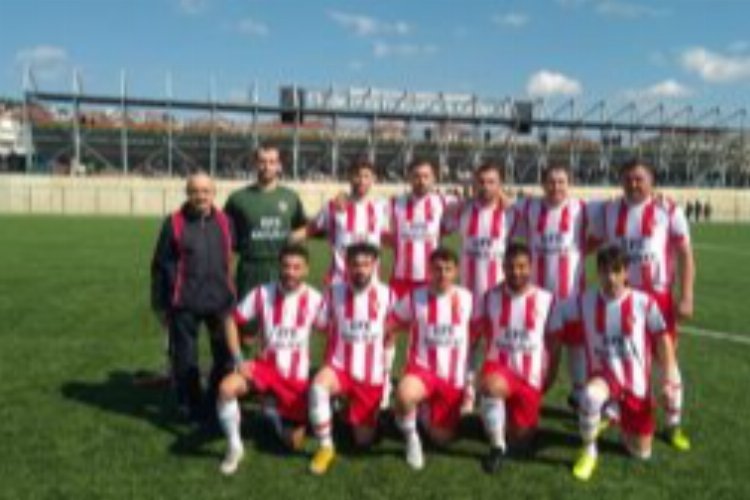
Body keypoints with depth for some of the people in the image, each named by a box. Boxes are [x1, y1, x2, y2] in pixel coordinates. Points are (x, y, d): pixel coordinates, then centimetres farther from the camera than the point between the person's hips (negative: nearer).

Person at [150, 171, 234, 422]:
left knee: (226, 355, 8)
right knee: (185, 360, 6)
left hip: (220, 301, 3)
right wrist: (159, 304, 2)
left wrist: (231, 295, 15)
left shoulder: (224, 222, 6)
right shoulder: (174, 223, -4)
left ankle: (219, 403, 27)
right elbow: (160, 265, 0)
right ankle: (192, 407, 25)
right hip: (184, 305, -3)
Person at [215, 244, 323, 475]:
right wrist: (238, 360, -12)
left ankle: (274, 411, 35)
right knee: (227, 388, -30)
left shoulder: (314, 300, -12)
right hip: (267, 365, 0)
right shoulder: (262, 293, -12)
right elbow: (232, 320, -3)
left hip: (297, 376, 0)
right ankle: (235, 447, -7)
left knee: (294, 443, 2)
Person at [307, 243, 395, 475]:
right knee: (318, 385, -36)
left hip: (371, 375, 1)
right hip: (340, 367, -1)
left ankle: (359, 418, 40)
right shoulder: (334, 291, -7)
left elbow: (390, 334, 8)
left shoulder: (386, 295, -5)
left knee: (363, 440, 5)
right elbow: (321, 326, 3)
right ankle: (325, 447, -16)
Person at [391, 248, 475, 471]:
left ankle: (428, 413, 36)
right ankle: (411, 437, -7)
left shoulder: (467, 299, 0)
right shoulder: (415, 298, -5)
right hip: (422, 369, -2)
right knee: (404, 394, -37)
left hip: (453, 378, 2)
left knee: (441, 438, 3)